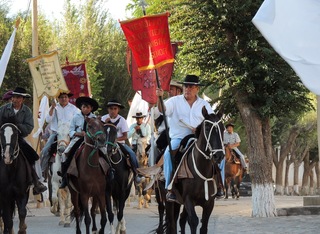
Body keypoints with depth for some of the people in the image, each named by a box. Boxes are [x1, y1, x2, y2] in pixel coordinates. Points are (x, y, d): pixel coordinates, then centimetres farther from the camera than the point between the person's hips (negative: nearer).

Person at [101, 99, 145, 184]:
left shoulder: (122, 120, 1)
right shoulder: (104, 118, 4)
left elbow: (125, 136, -2)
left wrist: (116, 139, -20)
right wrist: (105, 123, -14)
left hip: (119, 142, 0)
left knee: (131, 153, -23)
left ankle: (136, 174, -15)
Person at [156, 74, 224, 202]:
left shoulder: (204, 104, 13)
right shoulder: (175, 101, 6)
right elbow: (163, 109, -12)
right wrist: (160, 98, -32)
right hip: (178, 138, -2)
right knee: (169, 154, -32)